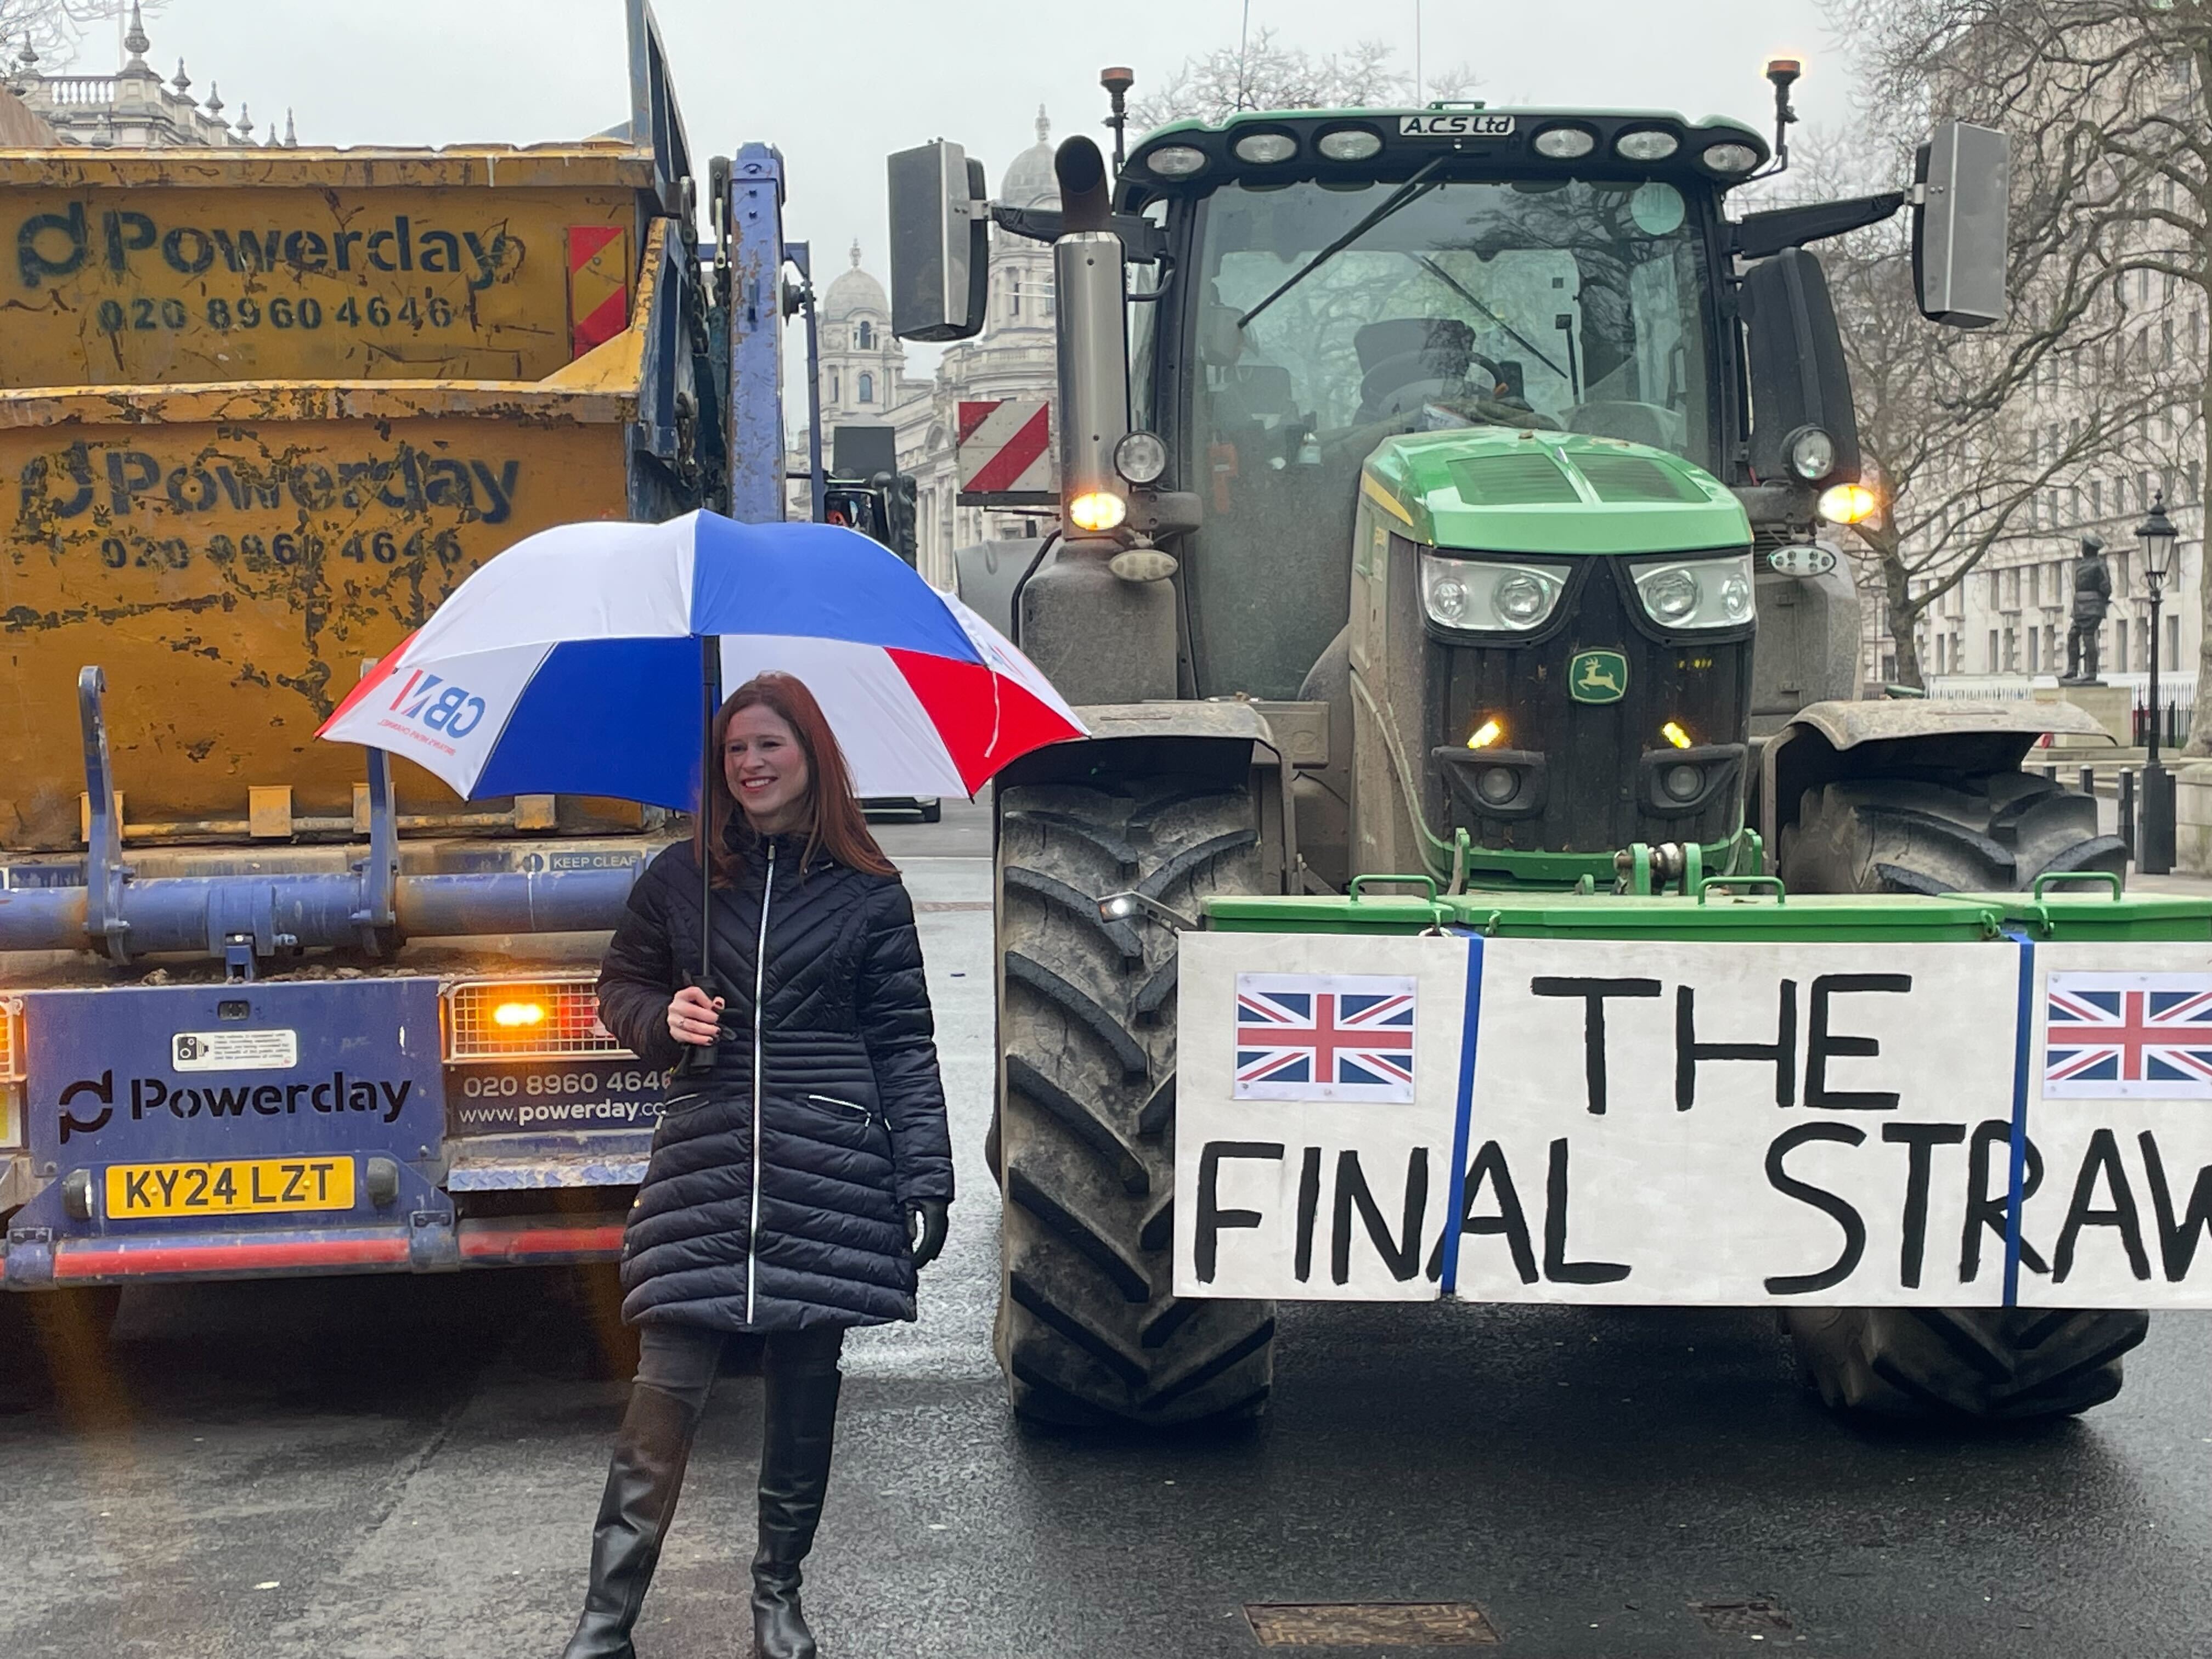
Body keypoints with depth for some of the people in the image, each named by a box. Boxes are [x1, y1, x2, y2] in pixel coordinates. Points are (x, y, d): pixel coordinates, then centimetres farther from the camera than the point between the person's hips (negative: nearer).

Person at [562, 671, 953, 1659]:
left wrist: (927, 1183, -3)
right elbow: (621, 992, 19)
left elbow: (904, 1046, 3)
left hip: (829, 1173, 0)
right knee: (664, 1399, -5)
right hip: (705, 1167, 0)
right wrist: (664, 1020, -4)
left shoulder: (868, 893, 4)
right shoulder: (679, 878, 7)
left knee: (804, 1391, 8)